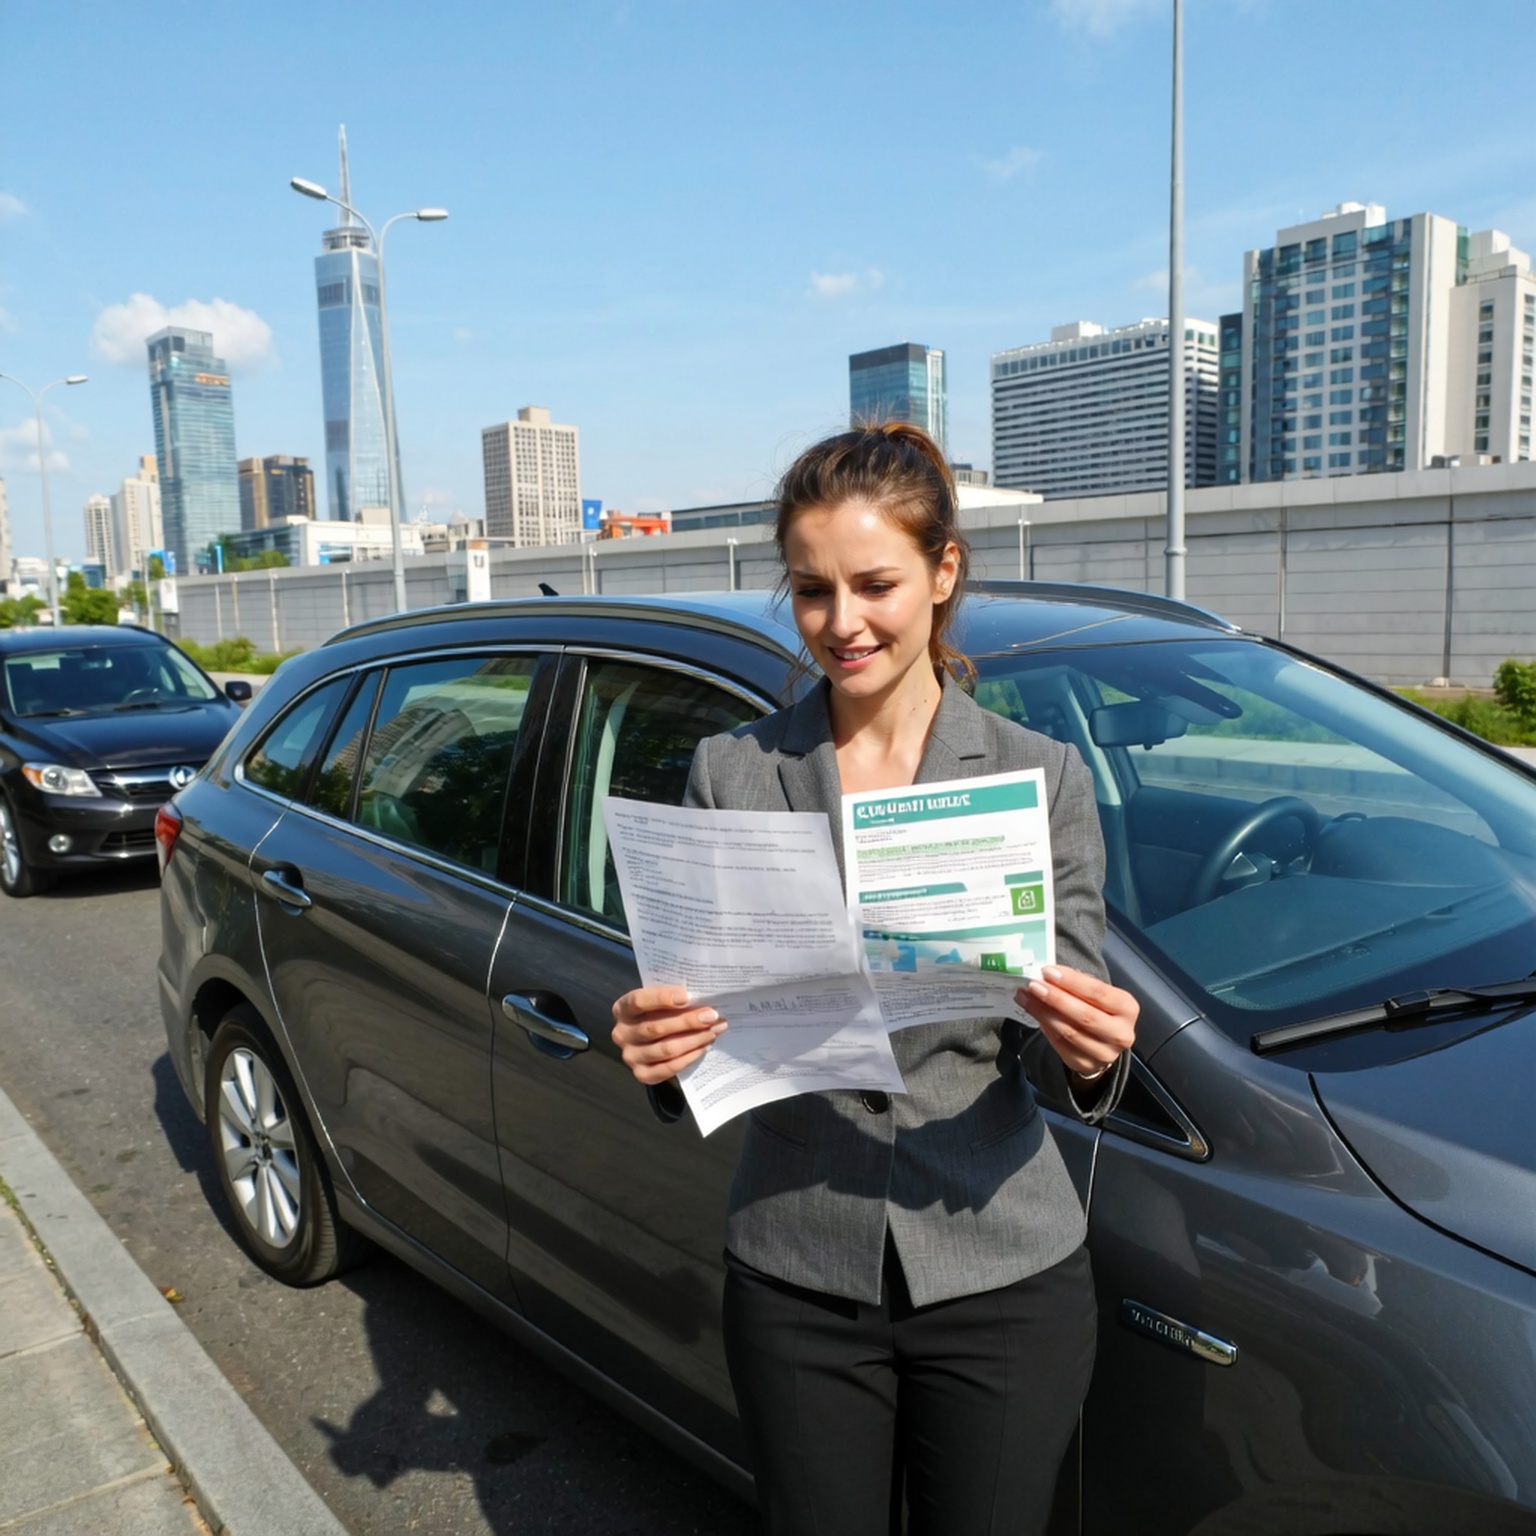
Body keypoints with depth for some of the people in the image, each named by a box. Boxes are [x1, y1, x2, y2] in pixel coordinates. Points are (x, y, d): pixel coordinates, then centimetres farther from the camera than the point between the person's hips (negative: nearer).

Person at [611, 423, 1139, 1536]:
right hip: (797, 1282, 1)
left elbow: (1069, 1063, -2)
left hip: (1003, 1270, 0)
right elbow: (696, 1005, 1)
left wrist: (1088, 1056, -24)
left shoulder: (1042, 774, -5)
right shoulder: (732, 773, -3)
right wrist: (660, 1048, -20)